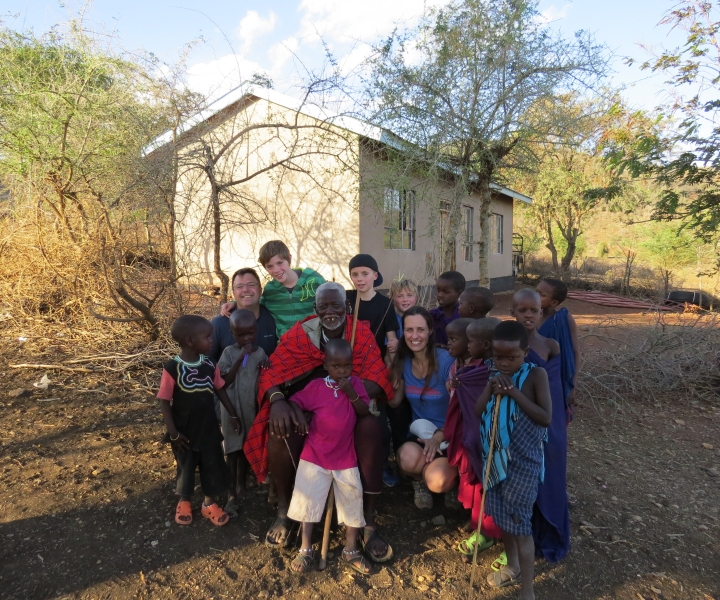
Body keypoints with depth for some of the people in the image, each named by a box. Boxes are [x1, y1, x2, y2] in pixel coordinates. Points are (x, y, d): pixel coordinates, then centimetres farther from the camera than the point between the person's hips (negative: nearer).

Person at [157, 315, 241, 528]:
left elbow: (220, 390, 5)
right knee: (185, 468, 18)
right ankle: (184, 502, 43)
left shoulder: (209, 365, -8)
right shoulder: (172, 369, -21)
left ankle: (209, 504, 36)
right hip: (185, 433, -3)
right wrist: (173, 432, -14)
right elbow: (164, 402, -14)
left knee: (213, 467, 14)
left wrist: (233, 415, 7)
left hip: (209, 430, 4)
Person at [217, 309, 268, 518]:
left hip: (251, 409, 2)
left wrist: (266, 369, -19)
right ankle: (232, 495, 13)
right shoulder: (229, 352, -9)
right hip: (232, 409, -2)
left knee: (246, 449, 16)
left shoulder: (260, 353, -3)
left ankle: (242, 485, 35)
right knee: (232, 451, 4)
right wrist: (240, 359, -23)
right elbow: (223, 382, -16)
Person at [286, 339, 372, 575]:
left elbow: (364, 411, -8)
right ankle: (305, 550, 26)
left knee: (353, 504, 10)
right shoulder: (316, 386, -7)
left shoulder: (355, 383, -3)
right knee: (307, 502, 7)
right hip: (314, 456, -1)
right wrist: (299, 416, -18)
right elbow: (295, 401, 1)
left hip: (346, 458, 1)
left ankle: (351, 551, 29)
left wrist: (351, 393, -21)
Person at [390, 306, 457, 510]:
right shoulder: (402, 361, -1)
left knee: (437, 483, -30)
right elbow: (394, 401, 2)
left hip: (448, 435, -3)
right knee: (408, 457, -33)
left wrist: (438, 437, -24)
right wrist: (390, 364, -9)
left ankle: (453, 474, 11)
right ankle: (420, 480, 6)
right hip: (419, 432, 3)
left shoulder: (445, 360, -17)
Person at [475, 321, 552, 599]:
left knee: (519, 520, -1)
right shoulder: (495, 376, 2)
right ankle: (513, 566, 41)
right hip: (497, 456, 6)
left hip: (524, 460, -6)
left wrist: (515, 393, -24)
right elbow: (477, 413, -1)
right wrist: (490, 390, -17)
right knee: (501, 515, 18)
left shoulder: (536, 374, -13)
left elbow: (546, 418, -17)